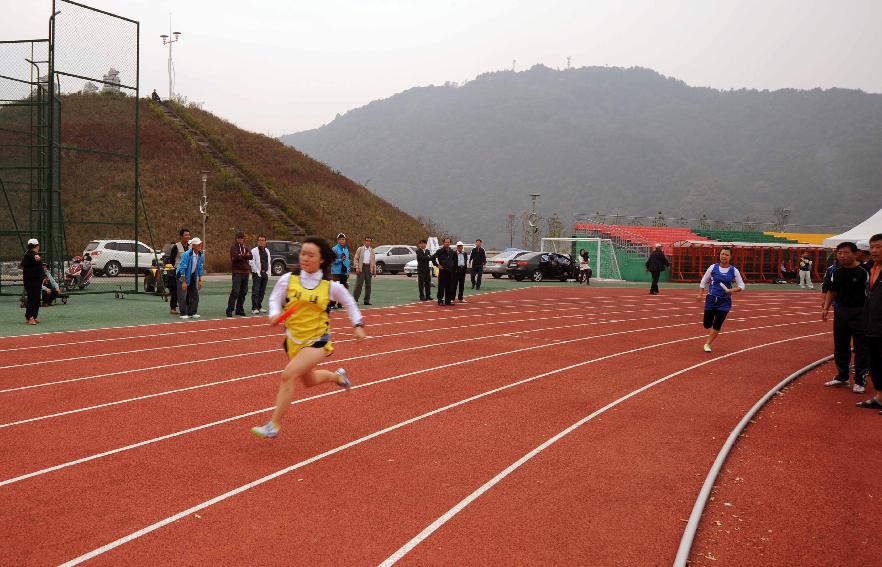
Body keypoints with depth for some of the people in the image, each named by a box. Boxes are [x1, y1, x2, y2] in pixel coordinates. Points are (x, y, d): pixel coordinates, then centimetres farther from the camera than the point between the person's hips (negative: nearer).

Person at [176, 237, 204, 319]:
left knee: (194, 295, 5)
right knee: (183, 296, -8)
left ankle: (192, 313, 13)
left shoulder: (201, 255, -6)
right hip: (182, 275, -6)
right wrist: (184, 282, -23)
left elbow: (200, 268, 5)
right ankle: (183, 314, -2)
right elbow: (183, 269, -23)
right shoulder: (186, 255, -25)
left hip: (192, 276, 6)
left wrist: (200, 280, 4)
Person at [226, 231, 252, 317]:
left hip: (245, 271, 7)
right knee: (235, 291, -12)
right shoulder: (233, 247, -3)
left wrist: (242, 255, -13)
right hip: (237, 271, -7)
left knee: (243, 292, 9)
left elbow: (250, 256, -1)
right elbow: (236, 256, -19)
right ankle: (229, 310, -9)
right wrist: (245, 256, -6)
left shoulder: (245, 247, 15)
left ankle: (239, 309, 17)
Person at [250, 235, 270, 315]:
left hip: (265, 273, 6)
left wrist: (268, 273, 11)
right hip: (257, 274, -6)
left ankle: (259, 307, 18)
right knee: (255, 291, -9)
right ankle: (254, 308, -10)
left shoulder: (267, 251, 16)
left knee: (262, 291, 9)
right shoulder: (254, 251, -4)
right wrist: (257, 272, -13)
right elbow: (252, 262, -9)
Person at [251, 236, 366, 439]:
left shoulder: (331, 286, -8)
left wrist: (358, 325, 2)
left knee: (287, 375, -23)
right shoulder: (288, 280, -7)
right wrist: (275, 314, -15)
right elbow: (275, 299, 6)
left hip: (317, 341, -4)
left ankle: (274, 426, -14)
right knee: (308, 381, 24)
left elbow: (349, 302, 9)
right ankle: (337, 376, 57)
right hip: (294, 339, 4)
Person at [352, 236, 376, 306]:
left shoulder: (372, 251, 15)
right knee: (358, 284, -8)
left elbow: (374, 261, 16)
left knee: (368, 285, 4)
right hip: (361, 268, -3)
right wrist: (357, 267, -9)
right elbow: (356, 259, 2)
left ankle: (367, 300, 10)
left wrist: (374, 270, 9)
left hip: (369, 268, 4)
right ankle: (355, 299, -6)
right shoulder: (360, 249, 5)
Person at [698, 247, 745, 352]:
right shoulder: (713, 268, -2)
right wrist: (700, 294, 1)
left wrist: (732, 290, -18)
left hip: (725, 301, -1)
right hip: (711, 299, 1)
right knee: (707, 325, 4)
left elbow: (741, 286, 1)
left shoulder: (734, 271, -4)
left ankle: (707, 344, 11)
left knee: (717, 326, -6)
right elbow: (704, 281, 9)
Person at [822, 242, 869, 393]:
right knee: (840, 346, 14)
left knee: (860, 348, -1)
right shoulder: (837, 273, 7)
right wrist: (826, 308, 4)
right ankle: (842, 377, 26)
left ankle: (860, 381, 7)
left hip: (859, 313, -6)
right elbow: (832, 292, 15)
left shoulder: (863, 272, -11)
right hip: (841, 311, 6)